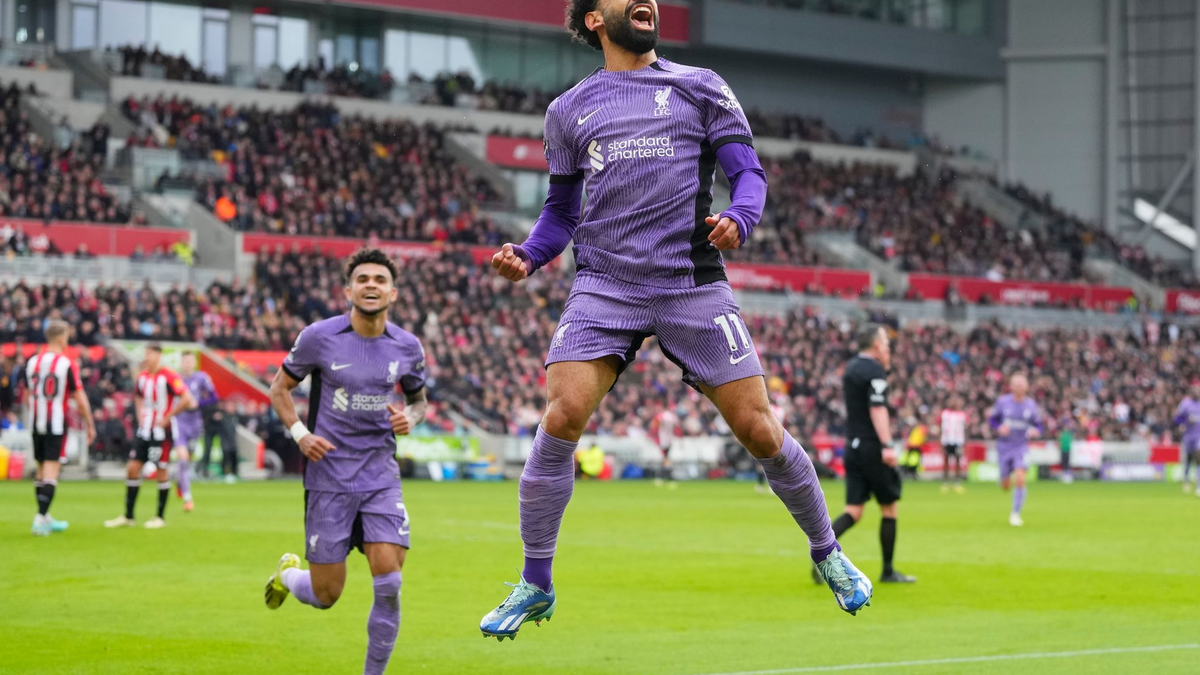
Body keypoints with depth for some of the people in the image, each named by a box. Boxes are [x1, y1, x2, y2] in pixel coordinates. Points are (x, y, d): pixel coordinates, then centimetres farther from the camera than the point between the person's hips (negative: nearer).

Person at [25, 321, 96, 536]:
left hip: (36, 423, 5)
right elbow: (80, 400, -11)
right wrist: (90, 425, 0)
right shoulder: (67, 364, -11)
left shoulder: (32, 363, 4)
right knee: (51, 471, -4)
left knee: (41, 469, 15)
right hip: (56, 425, -5)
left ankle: (45, 518, 22)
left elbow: (27, 397, 14)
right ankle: (41, 518, -13)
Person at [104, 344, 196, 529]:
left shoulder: (169, 377, -15)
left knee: (161, 472, 0)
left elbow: (186, 400, -21)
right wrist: (140, 415, 9)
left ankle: (160, 518, 11)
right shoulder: (142, 376, 7)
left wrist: (166, 418, -17)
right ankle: (128, 517, 10)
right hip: (145, 430, 7)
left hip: (162, 431, -7)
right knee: (132, 468, 3)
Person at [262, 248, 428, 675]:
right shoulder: (319, 337, -6)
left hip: (381, 476, 2)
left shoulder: (407, 347, 2)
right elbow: (279, 388, 6)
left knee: (389, 583, -13)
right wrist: (300, 434, -9)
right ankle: (288, 574, 39)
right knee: (326, 596, 2)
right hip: (328, 476, -2)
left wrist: (410, 418, -5)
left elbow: (419, 399, 19)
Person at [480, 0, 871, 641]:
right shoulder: (569, 110, 14)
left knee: (760, 429, -3)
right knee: (560, 417, -17)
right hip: (605, 284, 1)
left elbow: (748, 172, 4)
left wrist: (738, 219, -18)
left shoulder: (700, 87, 10)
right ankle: (535, 586, -4)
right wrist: (527, 256, 0)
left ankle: (827, 552, 21)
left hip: (693, 286, -1)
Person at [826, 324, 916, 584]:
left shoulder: (851, 368, 15)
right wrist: (887, 445, -27)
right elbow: (877, 409, -21)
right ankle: (888, 571, 9)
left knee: (853, 511, 5)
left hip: (853, 446, 8)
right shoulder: (874, 371, -11)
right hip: (871, 447, -8)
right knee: (889, 507, 4)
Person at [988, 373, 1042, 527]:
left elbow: (1038, 425, 8)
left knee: (1020, 479, -21)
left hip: (1021, 447, -1)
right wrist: (999, 428, -16)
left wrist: (1035, 431, -15)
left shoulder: (1031, 405, -1)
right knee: (1005, 486, 5)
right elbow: (991, 420, 5)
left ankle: (1015, 513, -7)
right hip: (1004, 446, 1)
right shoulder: (1002, 402, -4)